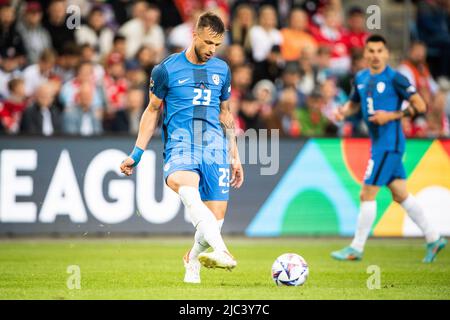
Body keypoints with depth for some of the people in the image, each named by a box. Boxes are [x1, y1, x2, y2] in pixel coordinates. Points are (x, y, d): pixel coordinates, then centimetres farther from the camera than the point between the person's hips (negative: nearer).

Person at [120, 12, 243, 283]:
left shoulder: (222, 70, 14)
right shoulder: (167, 69, 3)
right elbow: (153, 110, 13)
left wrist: (235, 157, 22)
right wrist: (136, 154, 11)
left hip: (215, 148, 4)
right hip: (180, 145, -4)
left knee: (216, 217, -7)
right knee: (183, 183, -38)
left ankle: (193, 259, 26)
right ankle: (221, 250, -53)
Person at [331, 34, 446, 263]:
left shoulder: (394, 78, -12)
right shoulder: (361, 78, 10)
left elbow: (420, 106, -12)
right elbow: (354, 103, 26)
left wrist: (391, 115, -19)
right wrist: (344, 111, 3)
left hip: (389, 144, -8)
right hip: (379, 143, 8)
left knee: (367, 194, -6)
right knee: (400, 195, 12)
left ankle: (356, 249, 2)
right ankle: (433, 238, 20)